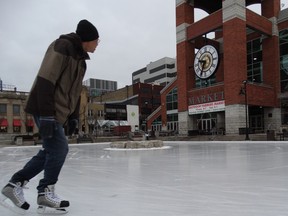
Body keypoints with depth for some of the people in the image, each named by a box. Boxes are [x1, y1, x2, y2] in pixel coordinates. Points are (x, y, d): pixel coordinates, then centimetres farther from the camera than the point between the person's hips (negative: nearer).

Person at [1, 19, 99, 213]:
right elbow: (45, 81, -22)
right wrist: (46, 115, -25)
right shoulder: (63, 46, -13)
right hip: (47, 110, -10)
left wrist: (73, 116, 15)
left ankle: (16, 183, 23)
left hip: (59, 112, 10)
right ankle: (46, 192, 11)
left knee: (53, 150, 11)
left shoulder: (80, 57, 16)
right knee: (59, 148, -6)